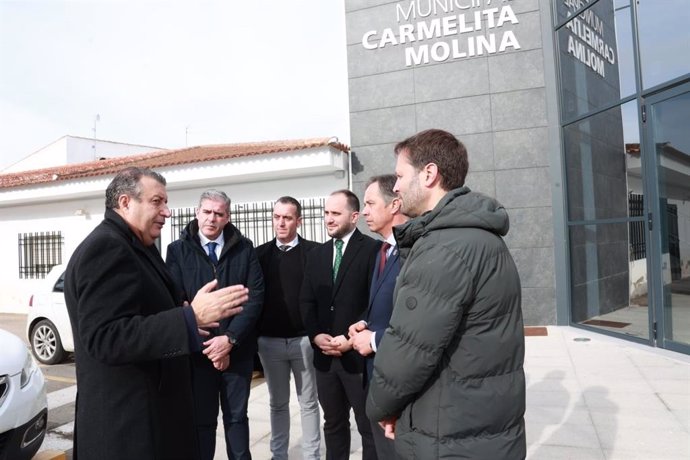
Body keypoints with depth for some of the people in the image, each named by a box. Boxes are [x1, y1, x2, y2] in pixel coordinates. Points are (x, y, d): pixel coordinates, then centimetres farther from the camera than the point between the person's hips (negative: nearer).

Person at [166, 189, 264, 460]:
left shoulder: (244, 248, 1)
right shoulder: (178, 250, -1)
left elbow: (255, 296, -5)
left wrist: (230, 338, -15)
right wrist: (206, 344, -12)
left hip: (238, 350, 1)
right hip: (198, 351, -1)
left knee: (237, 417, 14)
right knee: (202, 420, 12)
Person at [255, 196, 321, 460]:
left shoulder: (314, 252, -4)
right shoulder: (261, 254, 4)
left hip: (304, 338, -2)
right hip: (269, 341, 3)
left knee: (308, 402, 11)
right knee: (278, 403, 16)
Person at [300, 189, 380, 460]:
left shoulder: (372, 250, -7)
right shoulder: (316, 255, 12)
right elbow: (306, 302, 10)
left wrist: (352, 339, -16)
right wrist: (316, 336, -5)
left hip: (358, 354, -5)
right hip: (324, 355, 6)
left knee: (369, 427, 7)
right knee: (333, 423, 19)